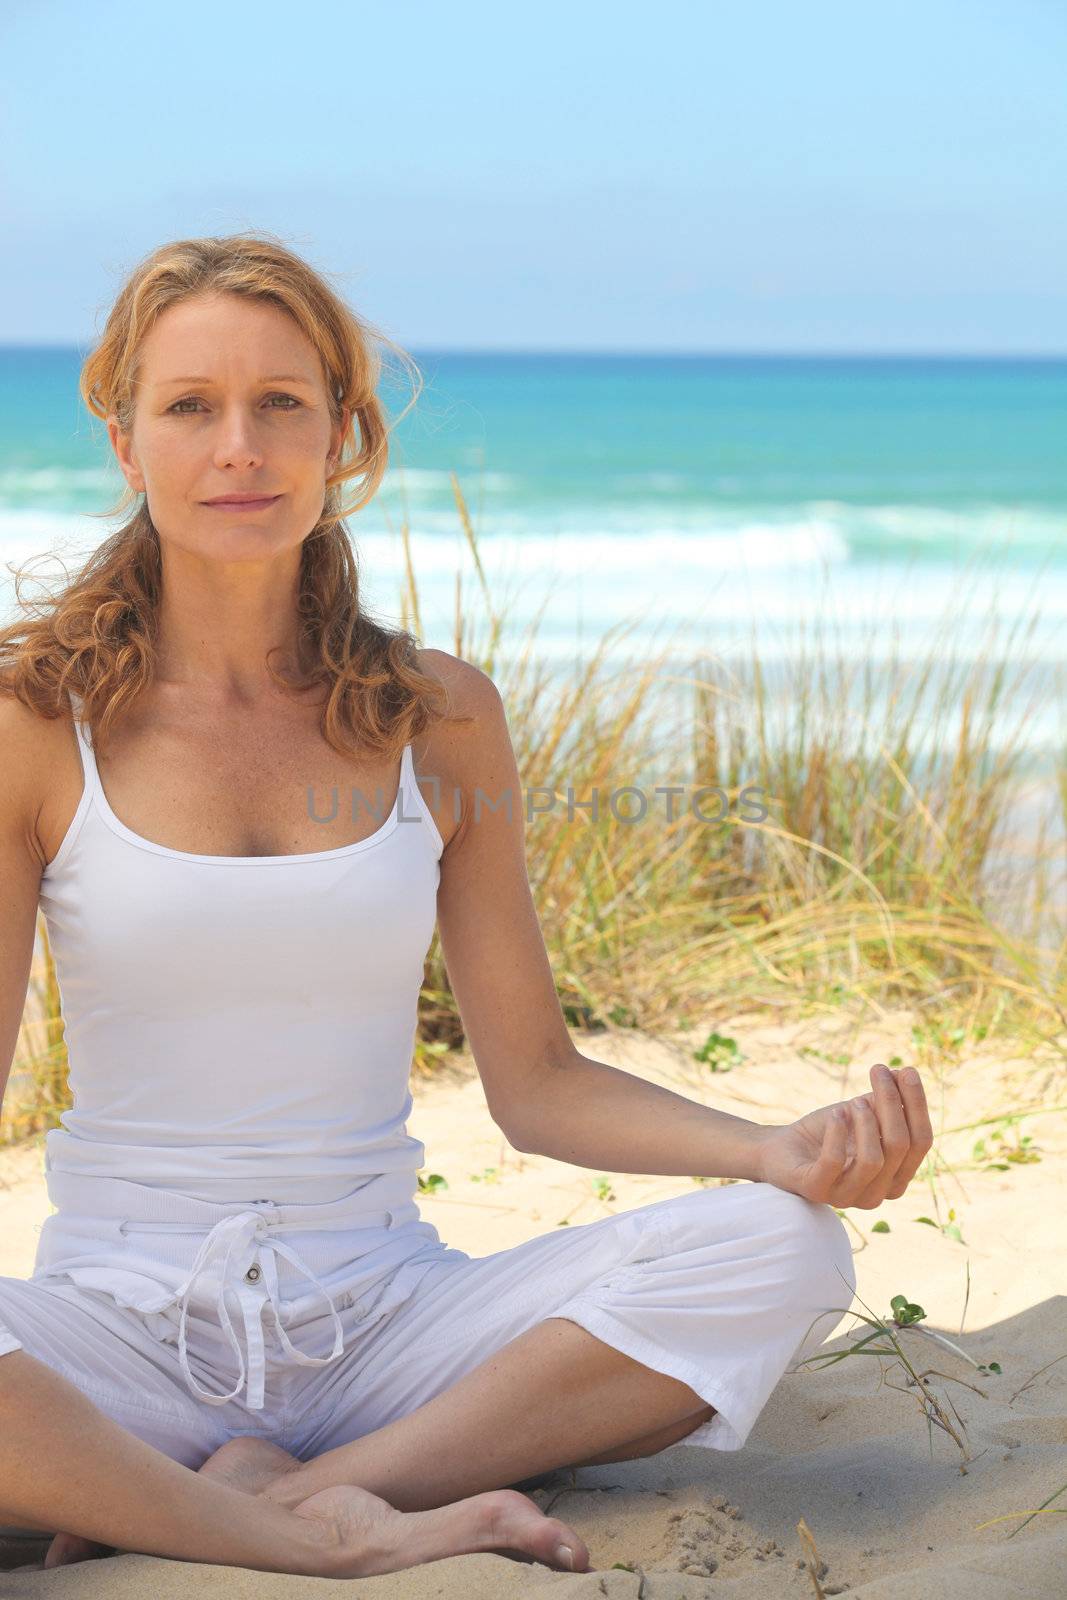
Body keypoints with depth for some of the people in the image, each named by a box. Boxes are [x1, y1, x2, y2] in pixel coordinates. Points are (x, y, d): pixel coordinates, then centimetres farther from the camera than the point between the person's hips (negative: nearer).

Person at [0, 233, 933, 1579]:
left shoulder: (441, 720, 6)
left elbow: (535, 1083, 8)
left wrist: (782, 1152, -9)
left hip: (386, 1319, 3)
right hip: (123, 1333, -3)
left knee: (780, 1250, -20)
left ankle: (264, 1495, -18)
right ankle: (340, 1539, -20)